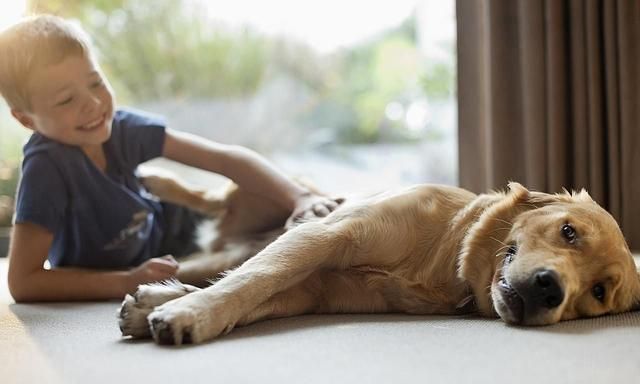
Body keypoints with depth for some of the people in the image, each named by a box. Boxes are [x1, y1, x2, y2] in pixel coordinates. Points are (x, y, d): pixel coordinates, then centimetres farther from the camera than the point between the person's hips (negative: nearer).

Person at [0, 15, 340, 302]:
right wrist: (129, 281, -36)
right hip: (100, 297, -4)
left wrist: (299, 198, -32)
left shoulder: (122, 127, -19)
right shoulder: (45, 167, -32)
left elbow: (226, 158, -20)